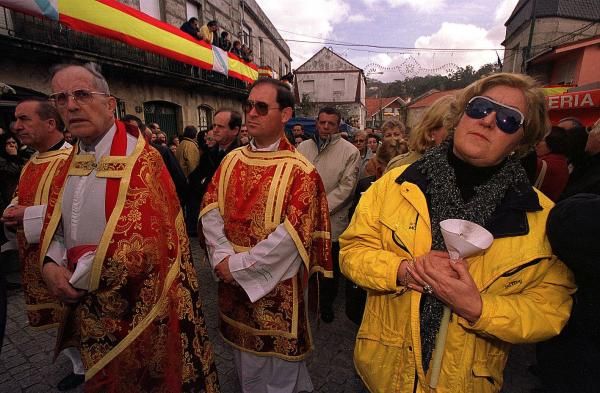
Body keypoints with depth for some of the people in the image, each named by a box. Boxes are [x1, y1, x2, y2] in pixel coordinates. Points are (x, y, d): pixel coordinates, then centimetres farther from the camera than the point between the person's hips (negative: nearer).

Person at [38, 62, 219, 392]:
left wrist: (75, 280, -13)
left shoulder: (141, 160, -19)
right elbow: (53, 229, 13)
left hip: (138, 308, -7)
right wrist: (51, 265, -8)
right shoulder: (68, 166, 6)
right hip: (87, 310, 7)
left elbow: (136, 248, -27)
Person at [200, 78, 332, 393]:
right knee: (243, 357, 27)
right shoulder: (232, 160, 2)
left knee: (277, 367, 17)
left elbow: (291, 234, -21)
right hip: (233, 282, 6)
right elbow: (210, 210, -1)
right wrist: (222, 257, -15)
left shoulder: (300, 171, -15)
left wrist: (238, 264, -18)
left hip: (277, 286, -5)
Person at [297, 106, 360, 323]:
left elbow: (346, 186, -10)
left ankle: (326, 303, 36)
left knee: (330, 265, 13)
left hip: (332, 220, -2)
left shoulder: (350, 151, -4)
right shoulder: (303, 147, 6)